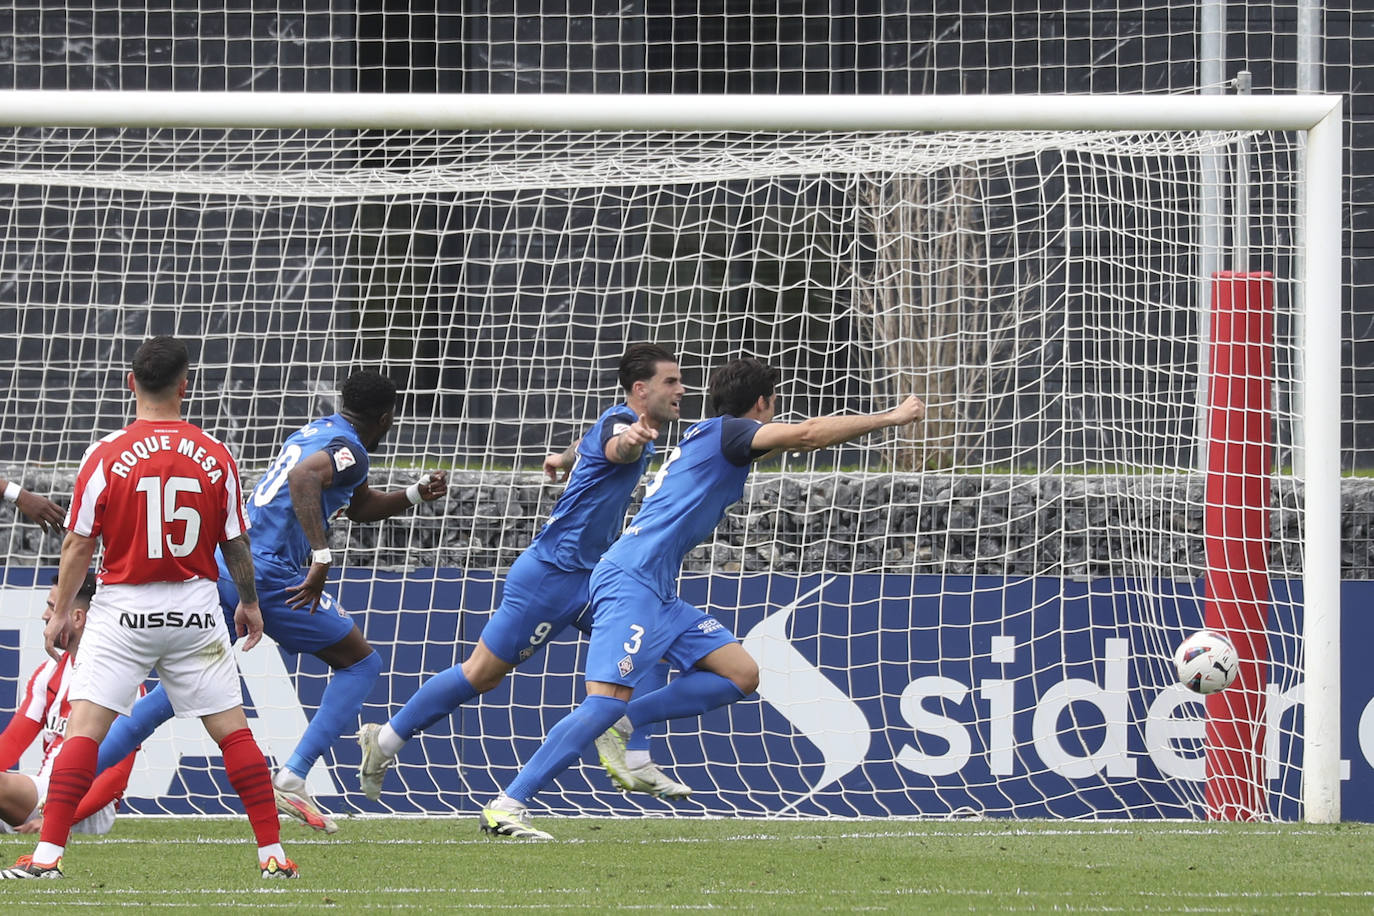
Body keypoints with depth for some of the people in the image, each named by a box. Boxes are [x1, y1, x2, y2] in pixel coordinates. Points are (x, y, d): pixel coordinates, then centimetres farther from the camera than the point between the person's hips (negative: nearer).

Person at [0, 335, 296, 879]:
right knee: (232, 729, 8)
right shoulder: (215, 457, -2)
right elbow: (236, 543, 6)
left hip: (123, 610, -2)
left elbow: (79, 544, -4)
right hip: (196, 610, 2)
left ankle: (48, 854, -12)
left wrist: (61, 610, 9)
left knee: (84, 727, -3)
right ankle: (272, 853, 8)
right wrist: (249, 602, 22)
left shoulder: (105, 456, -8)